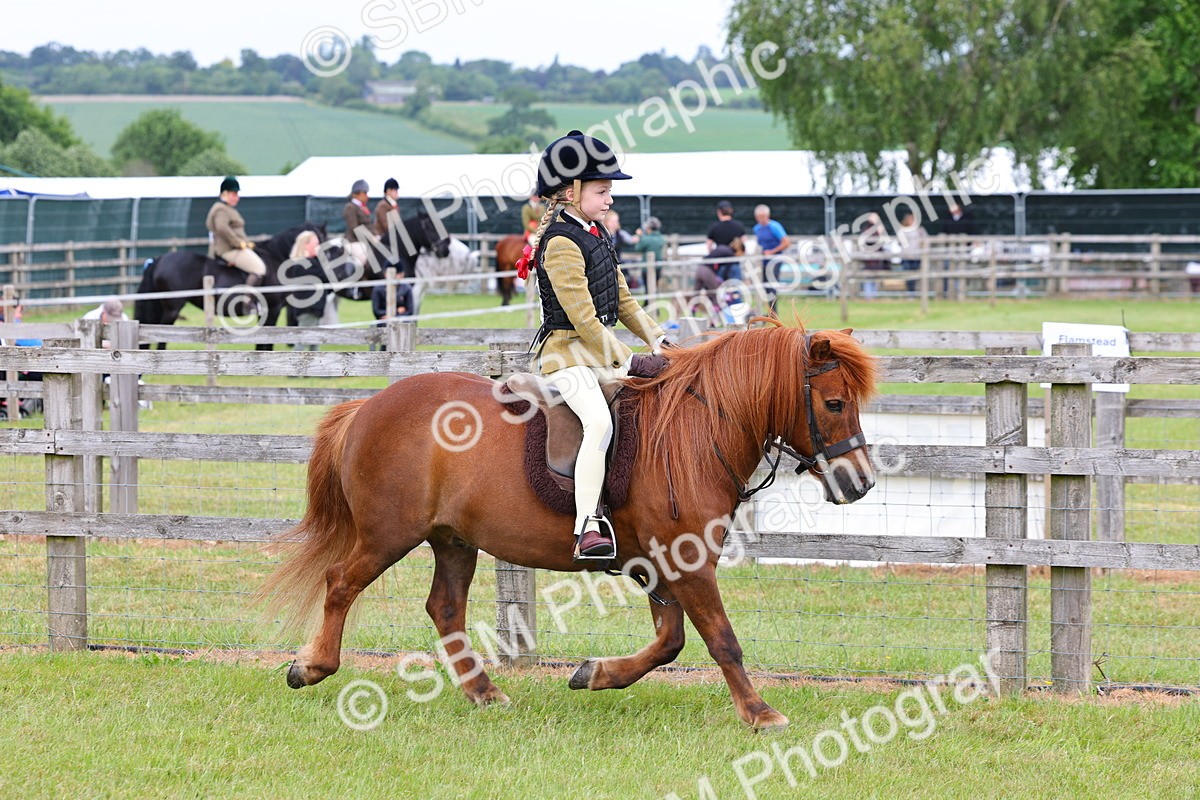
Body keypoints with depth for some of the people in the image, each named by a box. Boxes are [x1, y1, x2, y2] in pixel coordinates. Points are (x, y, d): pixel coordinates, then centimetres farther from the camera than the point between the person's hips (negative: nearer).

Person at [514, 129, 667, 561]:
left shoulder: (597, 234, 14)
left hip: (604, 353, 10)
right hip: (567, 354, -10)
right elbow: (583, 318, -21)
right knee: (599, 421, -31)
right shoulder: (561, 243, -17)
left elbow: (621, 298, 22)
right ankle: (587, 527, -38)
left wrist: (657, 338, 11)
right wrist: (628, 362, -19)